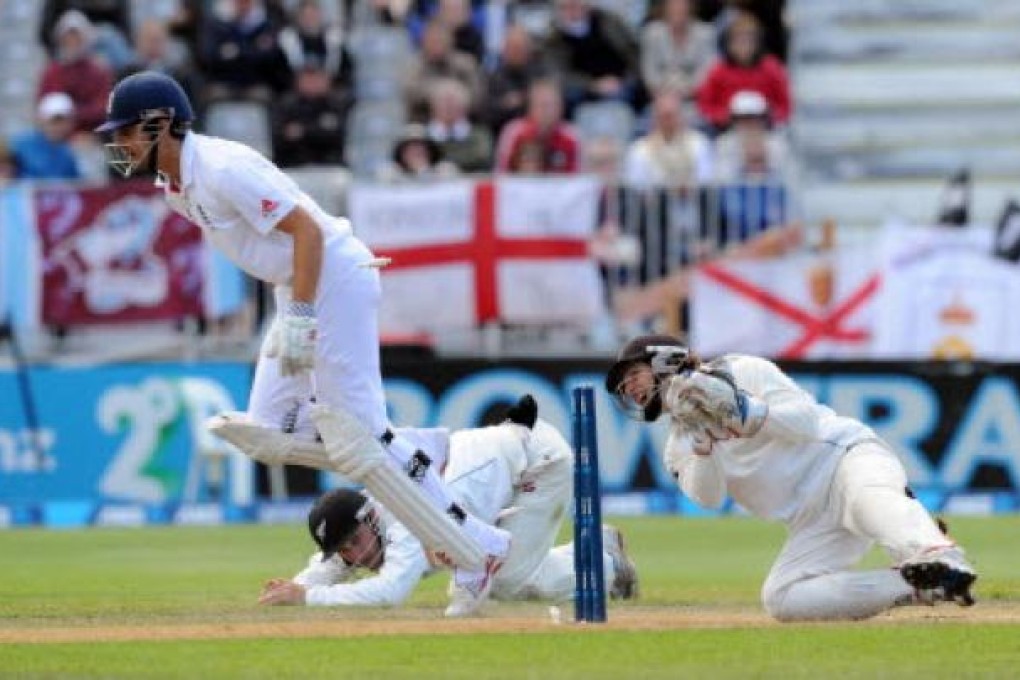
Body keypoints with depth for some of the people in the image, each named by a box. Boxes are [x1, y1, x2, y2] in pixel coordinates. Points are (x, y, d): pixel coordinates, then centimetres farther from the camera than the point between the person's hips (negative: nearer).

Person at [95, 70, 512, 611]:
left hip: (336, 277, -10)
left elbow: (307, 228, -23)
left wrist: (299, 318, -27)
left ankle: (477, 550, -6)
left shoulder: (221, 170, -19)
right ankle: (423, 454, 11)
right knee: (269, 437, 5)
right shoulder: (174, 186, 10)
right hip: (297, 291, 10)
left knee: (355, 439, -12)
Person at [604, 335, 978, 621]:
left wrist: (742, 411, -22)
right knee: (780, 599, -18)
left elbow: (806, 421, -9)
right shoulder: (680, 447, 18)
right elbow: (708, 496, -2)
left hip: (843, 455, -6)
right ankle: (916, 585, -21)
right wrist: (703, 441, -18)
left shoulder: (742, 371, 3)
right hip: (811, 519, 6)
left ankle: (938, 558, -67)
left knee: (869, 495, -40)